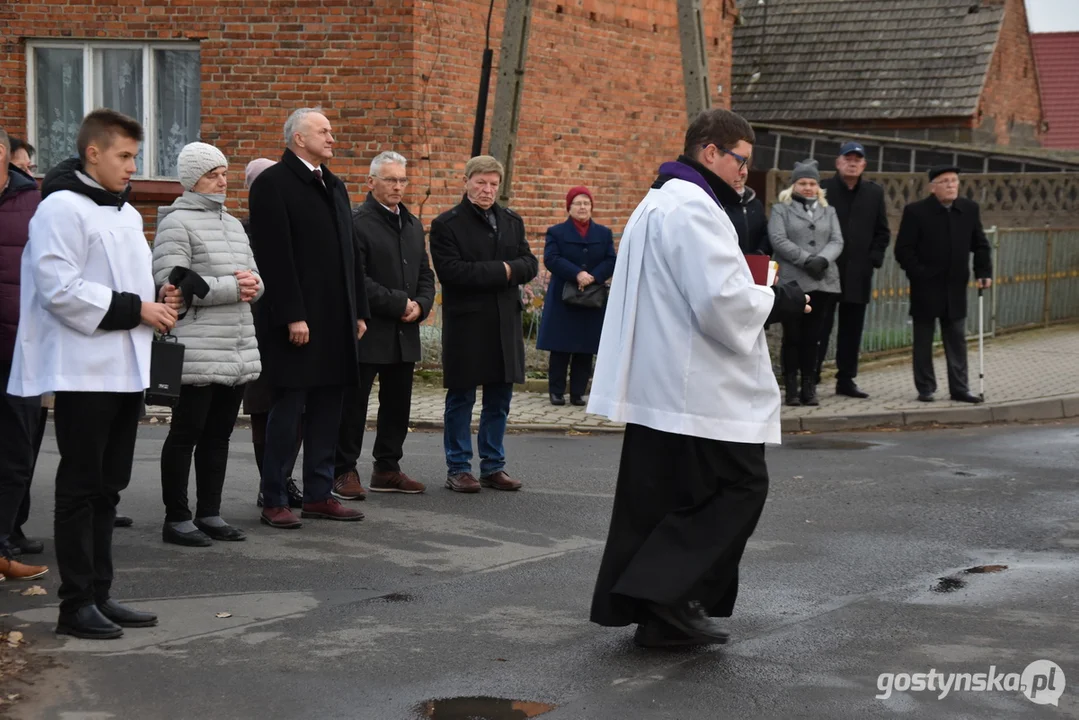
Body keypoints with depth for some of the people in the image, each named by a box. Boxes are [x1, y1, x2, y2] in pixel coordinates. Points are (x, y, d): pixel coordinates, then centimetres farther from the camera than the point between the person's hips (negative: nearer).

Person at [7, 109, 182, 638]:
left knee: (108, 488, 12)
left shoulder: (126, 213, 17)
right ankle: (76, 604, 3)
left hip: (126, 368, 9)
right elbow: (59, 289, -20)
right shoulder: (62, 208, -11)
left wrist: (157, 303, 5)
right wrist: (134, 309, -19)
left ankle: (100, 594, 20)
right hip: (82, 370, -9)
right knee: (81, 488, -3)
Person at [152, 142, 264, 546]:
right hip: (197, 354, -8)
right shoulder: (177, 223, -6)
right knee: (186, 433, -1)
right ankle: (176, 519, 5)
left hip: (238, 353, 8)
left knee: (218, 434, 12)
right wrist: (231, 288, -15)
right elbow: (172, 282, -16)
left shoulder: (233, 225, 19)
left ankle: (209, 514, 19)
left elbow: (254, 278, 23)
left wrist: (252, 284, -2)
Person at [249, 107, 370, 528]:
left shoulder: (335, 186, 18)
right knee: (289, 409, -3)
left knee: (328, 409, 9)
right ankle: (274, 501, 4)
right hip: (297, 322, -8)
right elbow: (275, 256, -15)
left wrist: (359, 312, 14)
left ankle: (319, 495, 16)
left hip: (336, 321, 8)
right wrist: (292, 317, -20)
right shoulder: (273, 184, -8)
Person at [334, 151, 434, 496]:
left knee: (397, 404, 11)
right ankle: (345, 471, 7)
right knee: (353, 404, 0)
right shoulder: (357, 223, -9)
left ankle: (387, 469, 20)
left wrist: (420, 305, -2)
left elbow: (425, 274, 18)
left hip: (405, 333, 7)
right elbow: (356, 280, -17)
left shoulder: (413, 225, 16)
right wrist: (398, 303, -16)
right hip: (367, 332, -7)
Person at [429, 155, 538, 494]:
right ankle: (458, 468, 11)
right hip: (465, 324, -5)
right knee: (461, 399, 3)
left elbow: (530, 264, 7)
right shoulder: (447, 224, -5)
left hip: (505, 323, 5)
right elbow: (451, 271, -17)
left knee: (499, 399, 10)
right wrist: (499, 272, -15)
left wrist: (510, 270, -15)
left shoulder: (512, 221, 13)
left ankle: (494, 466, 19)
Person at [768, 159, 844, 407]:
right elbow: (779, 240, -6)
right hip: (792, 281, -3)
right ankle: (791, 388, 1)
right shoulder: (780, 209, 7)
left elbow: (837, 241, 8)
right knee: (793, 336, -3)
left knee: (813, 337, 4)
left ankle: (809, 387, 8)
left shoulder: (828, 211, 20)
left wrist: (822, 259, -13)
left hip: (823, 282, 3)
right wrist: (806, 260, -15)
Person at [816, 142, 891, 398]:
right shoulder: (823, 190, -3)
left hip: (858, 273, 4)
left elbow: (882, 232, 14)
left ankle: (846, 380, 15)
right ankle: (810, 377, 1)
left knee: (852, 328, 8)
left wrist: (874, 258, 2)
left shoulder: (874, 193, 10)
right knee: (821, 326, -4)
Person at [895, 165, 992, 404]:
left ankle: (959, 388, 11)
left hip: (956, 287, 4)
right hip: (926, 288, -4)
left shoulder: (970, 209, 4)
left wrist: (984, 272, 0)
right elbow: (903, 250, -8)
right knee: (923, 340, 4)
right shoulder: (915, 212, -9)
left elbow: (980, 245, 11)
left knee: (957, 340, 6)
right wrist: (918, 274, -14)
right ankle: (925, 388, 12)